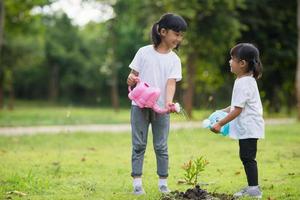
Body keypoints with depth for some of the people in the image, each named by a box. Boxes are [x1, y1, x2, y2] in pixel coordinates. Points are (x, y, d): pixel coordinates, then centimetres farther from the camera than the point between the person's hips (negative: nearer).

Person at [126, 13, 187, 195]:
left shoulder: (174, 59, 2)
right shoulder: (144, 52, -1)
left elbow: (171, 83, -9)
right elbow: (134, 74, 3)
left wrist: (168, 102, -26)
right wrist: (131, 80, -22)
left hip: (161, 108, 1)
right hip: (140, 106, -1)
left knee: (161, 147, 5)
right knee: (139, 145, 3)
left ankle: (163, 183, 14)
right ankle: (137, 182, 8)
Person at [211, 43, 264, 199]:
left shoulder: (243, 83, -20)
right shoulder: (247, 80, 12)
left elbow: (238, 110, -22)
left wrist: (220, 124, -18)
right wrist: (224, 111, 18)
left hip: (248, 127, -10)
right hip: (247, 127, 10)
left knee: (247, 157, -7)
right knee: (246, 157, 14)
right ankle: (252, 187, 20)